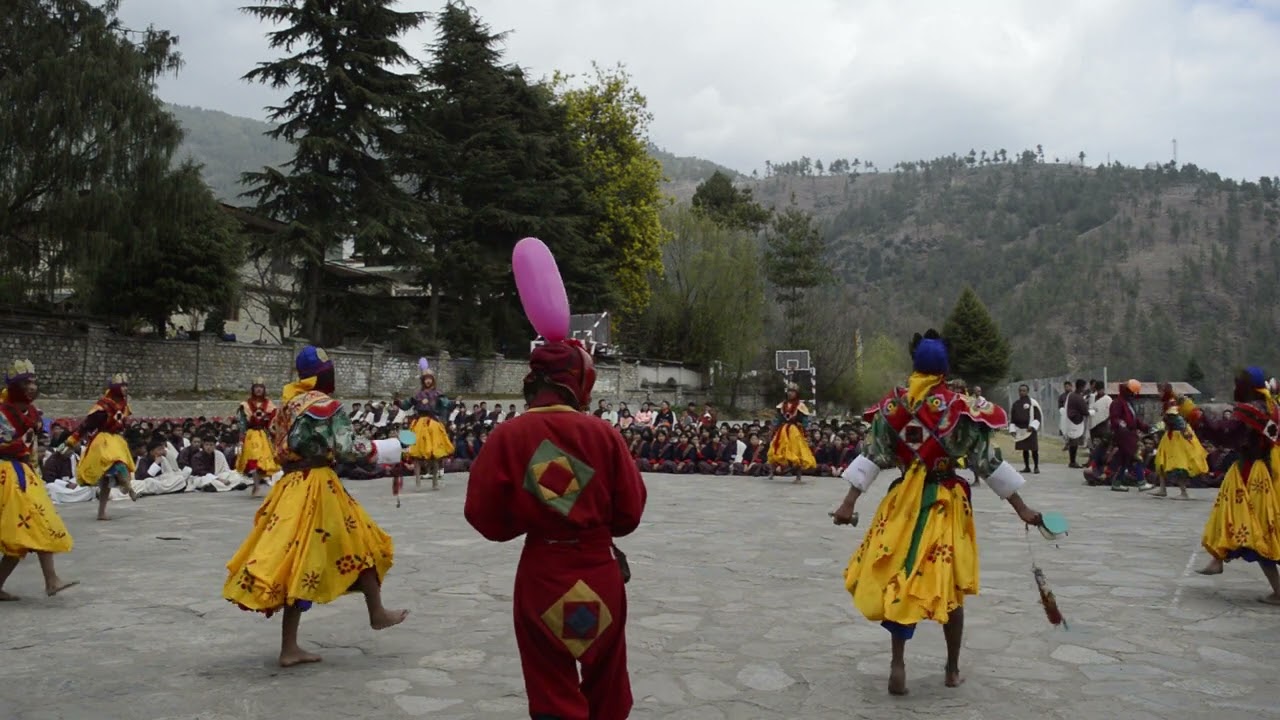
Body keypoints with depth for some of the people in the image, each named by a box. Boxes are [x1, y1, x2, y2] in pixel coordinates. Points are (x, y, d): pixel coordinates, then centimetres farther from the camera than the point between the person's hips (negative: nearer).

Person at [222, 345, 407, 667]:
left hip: (290, 485, 7)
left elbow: (280, 446, 17)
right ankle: (377, 614, 26)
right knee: (359, 541, 11)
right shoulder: (326, 405, -11)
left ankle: (290, 647, 12)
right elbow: (345, 449, -16)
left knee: (296, 559, 9)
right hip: (317, 485, -7)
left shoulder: (287, 403, 12)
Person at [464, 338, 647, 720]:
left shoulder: (507, 436, -10)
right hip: (600, 572, 1)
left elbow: (486, 518, -5)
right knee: (606, 687, 23)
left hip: (540, 577, -1)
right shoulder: (603, 432, -9)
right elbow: (629, 512, -2)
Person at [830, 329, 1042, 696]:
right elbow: (988, 462, -6)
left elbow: (872, 458, -5)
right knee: (948, 586, 10)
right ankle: (953, 669, 23)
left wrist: (850, 502, -2)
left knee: (899, 578, 9)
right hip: (945, 503, -1)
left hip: (903, 501, 1)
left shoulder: (892, 406, -4)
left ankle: (898, 662, 0)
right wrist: (1020, 507, 0)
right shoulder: (960, 409, -9)